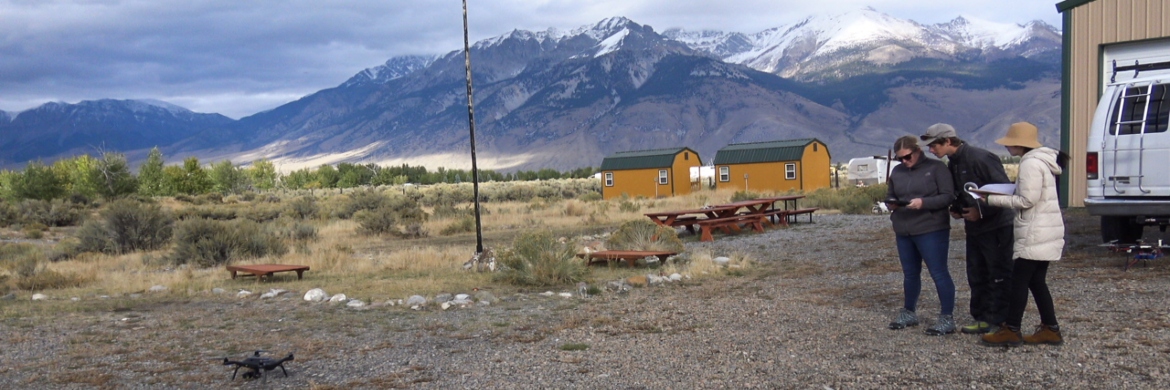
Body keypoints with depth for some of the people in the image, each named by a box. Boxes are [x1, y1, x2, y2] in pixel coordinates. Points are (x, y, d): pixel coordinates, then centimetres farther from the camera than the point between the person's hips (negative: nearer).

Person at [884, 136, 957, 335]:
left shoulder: (936, 168, -5)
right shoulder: (897, 171, 11)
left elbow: (948, 196, -10)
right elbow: (889, 197, 19)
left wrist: (923, 202, -24)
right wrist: (891, 204, -5)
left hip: (931, 230, -6)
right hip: (903, 231, 6)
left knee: (938, 273, -3)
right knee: (910, 274, 16)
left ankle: (947, 318, 3)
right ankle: (908, 313, 29)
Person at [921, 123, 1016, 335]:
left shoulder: (980, 158, -20)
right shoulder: (953, 164, 9)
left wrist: (981, 212, -20)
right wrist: (956, 208, 4)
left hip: (997, 227, -9)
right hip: (974, 228, 9)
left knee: (999, 277, -2)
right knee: (976, 276, 13)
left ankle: (999, 322, 4)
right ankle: (982, 318, 21)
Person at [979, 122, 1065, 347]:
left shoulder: (1031, 164, -16)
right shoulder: (1038, 160, 16)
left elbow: (1027, 201, -20)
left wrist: (992, 199, -15)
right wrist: (1000, 194, 6)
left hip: (1036, 234, -10)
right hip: (1044, 232, 10)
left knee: (1019, 281, -4)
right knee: (1036, 281, 13)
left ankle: (1011, 331, 1)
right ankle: (1050, 329, 16)